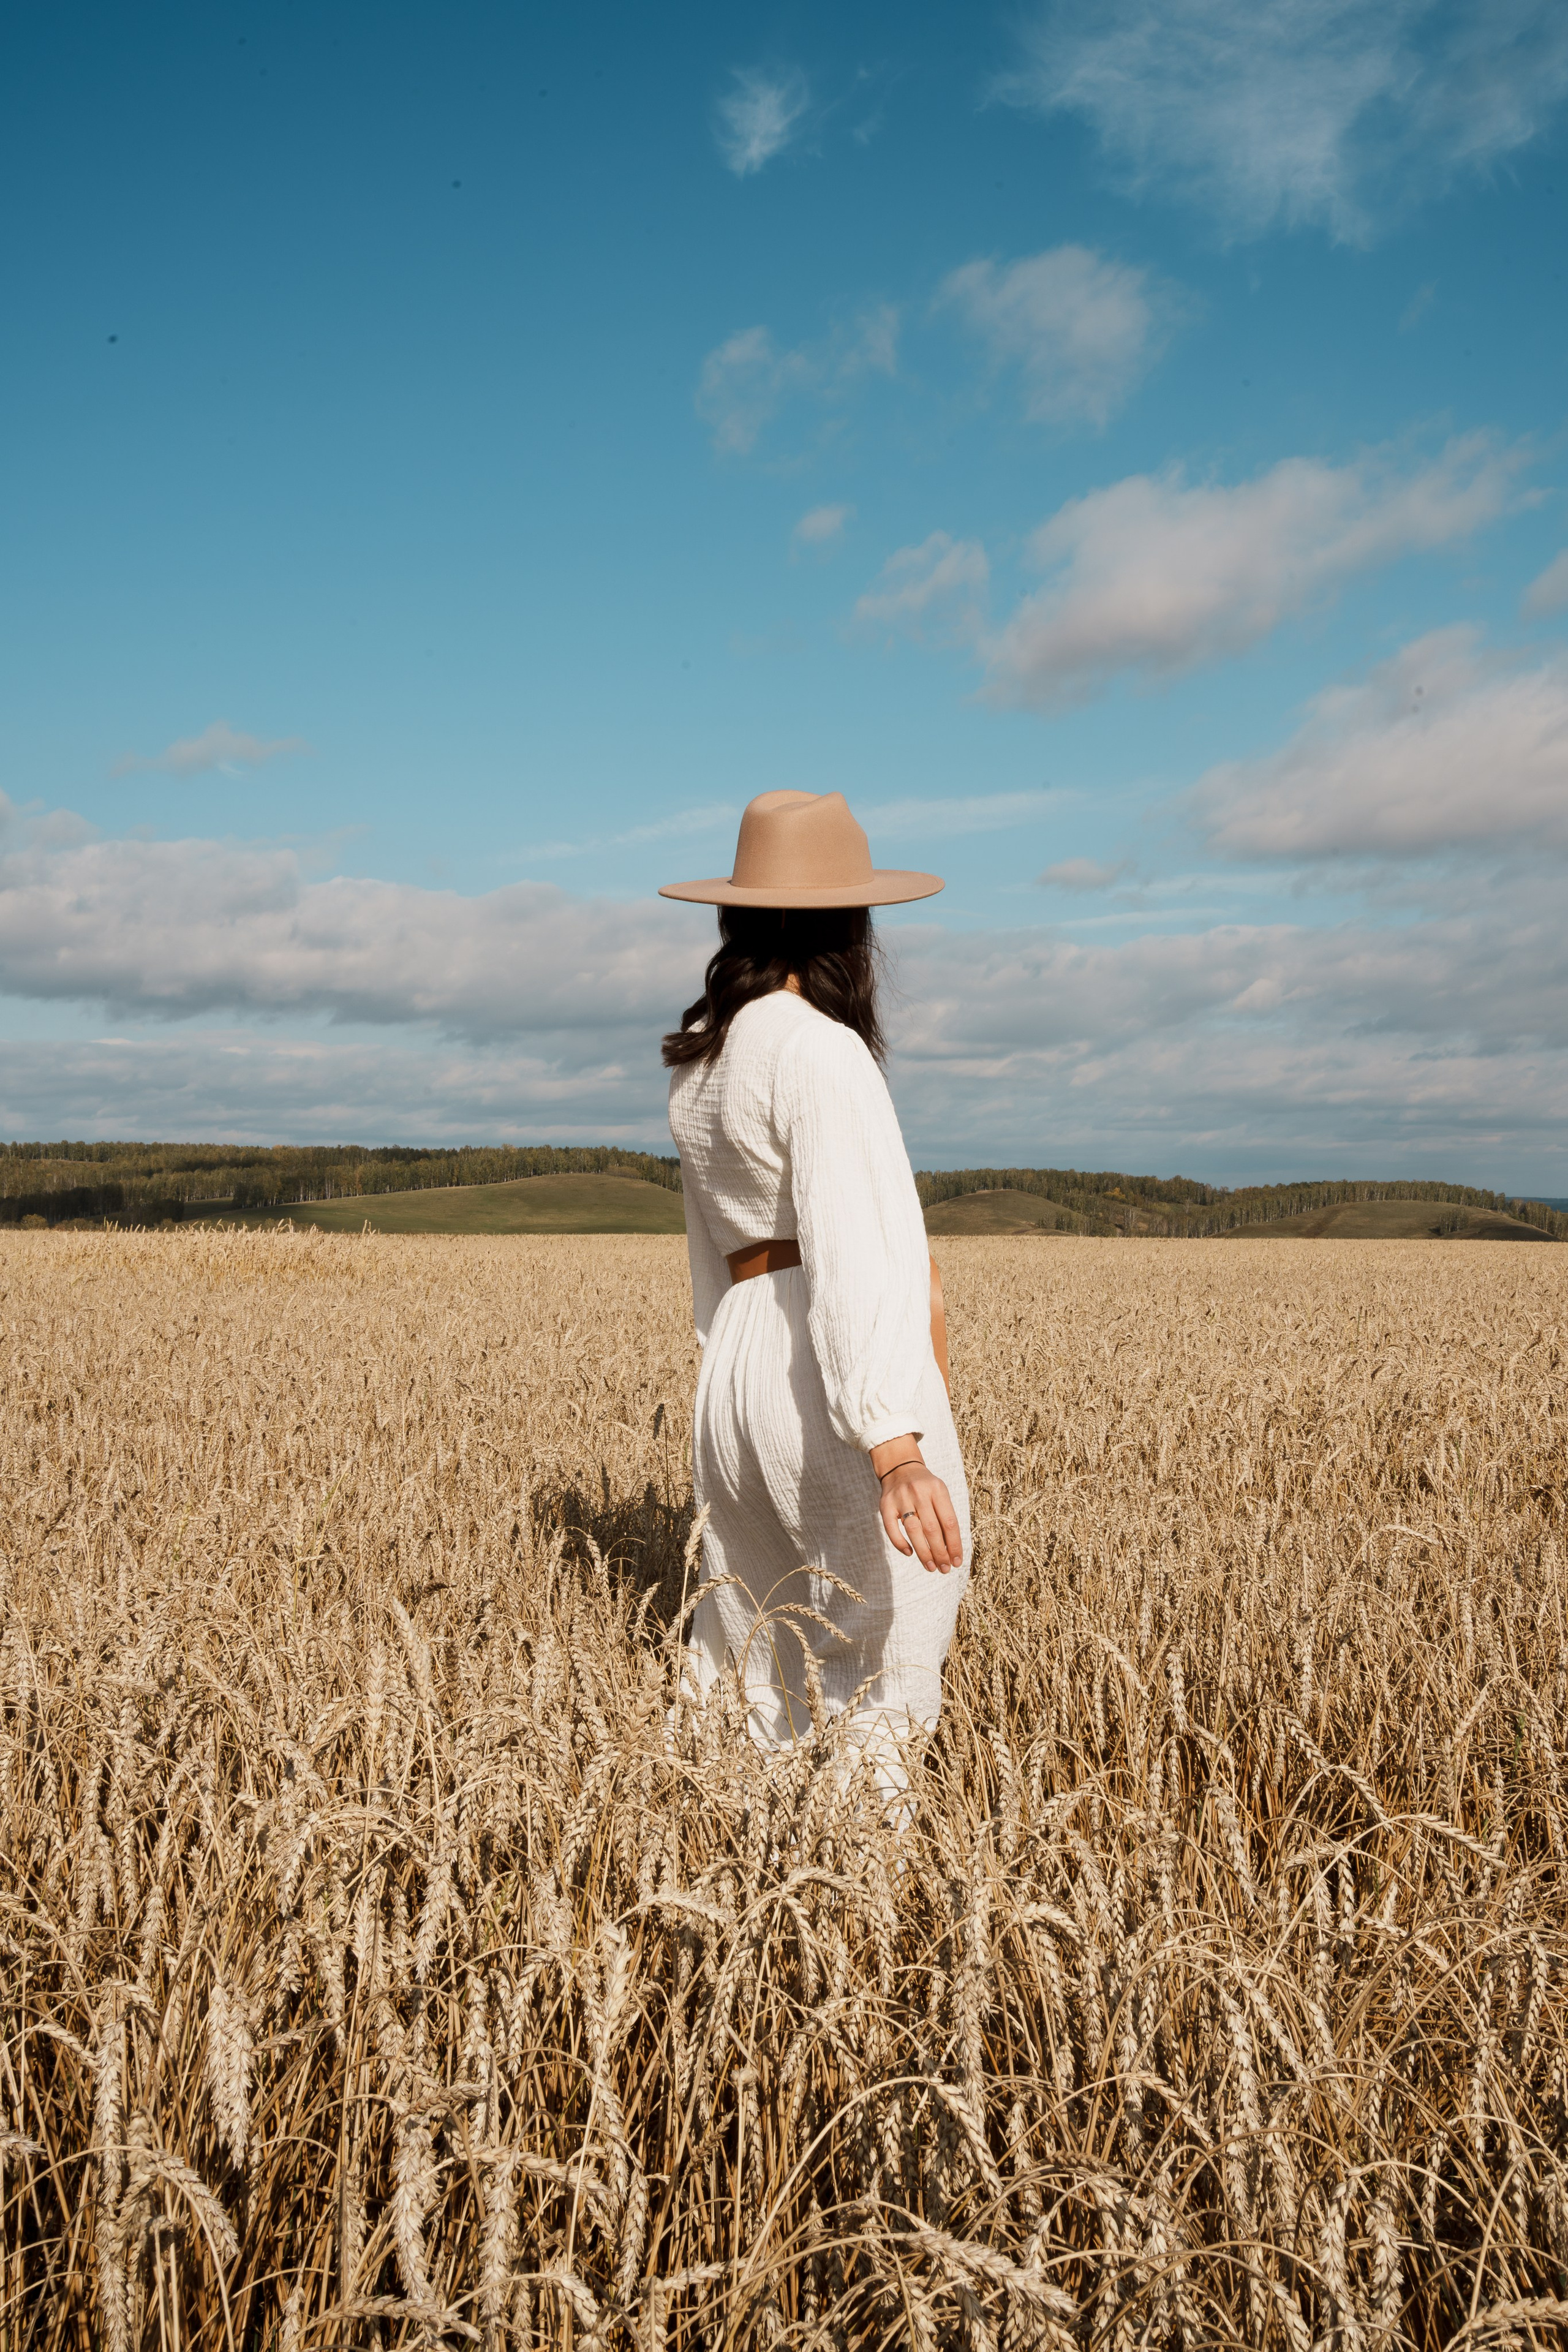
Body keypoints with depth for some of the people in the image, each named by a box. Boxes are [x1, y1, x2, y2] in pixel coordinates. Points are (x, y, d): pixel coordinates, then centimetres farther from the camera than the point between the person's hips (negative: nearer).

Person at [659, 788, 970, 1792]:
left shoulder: (699, 1057, 14)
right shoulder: (822, 1051, -12)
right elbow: (855, 1249, -24)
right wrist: (897, 1448, -31)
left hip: (736, 1371, 8)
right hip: (838, 1376, -8)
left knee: (756, 1673, 16)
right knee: (884, 1665, 0)